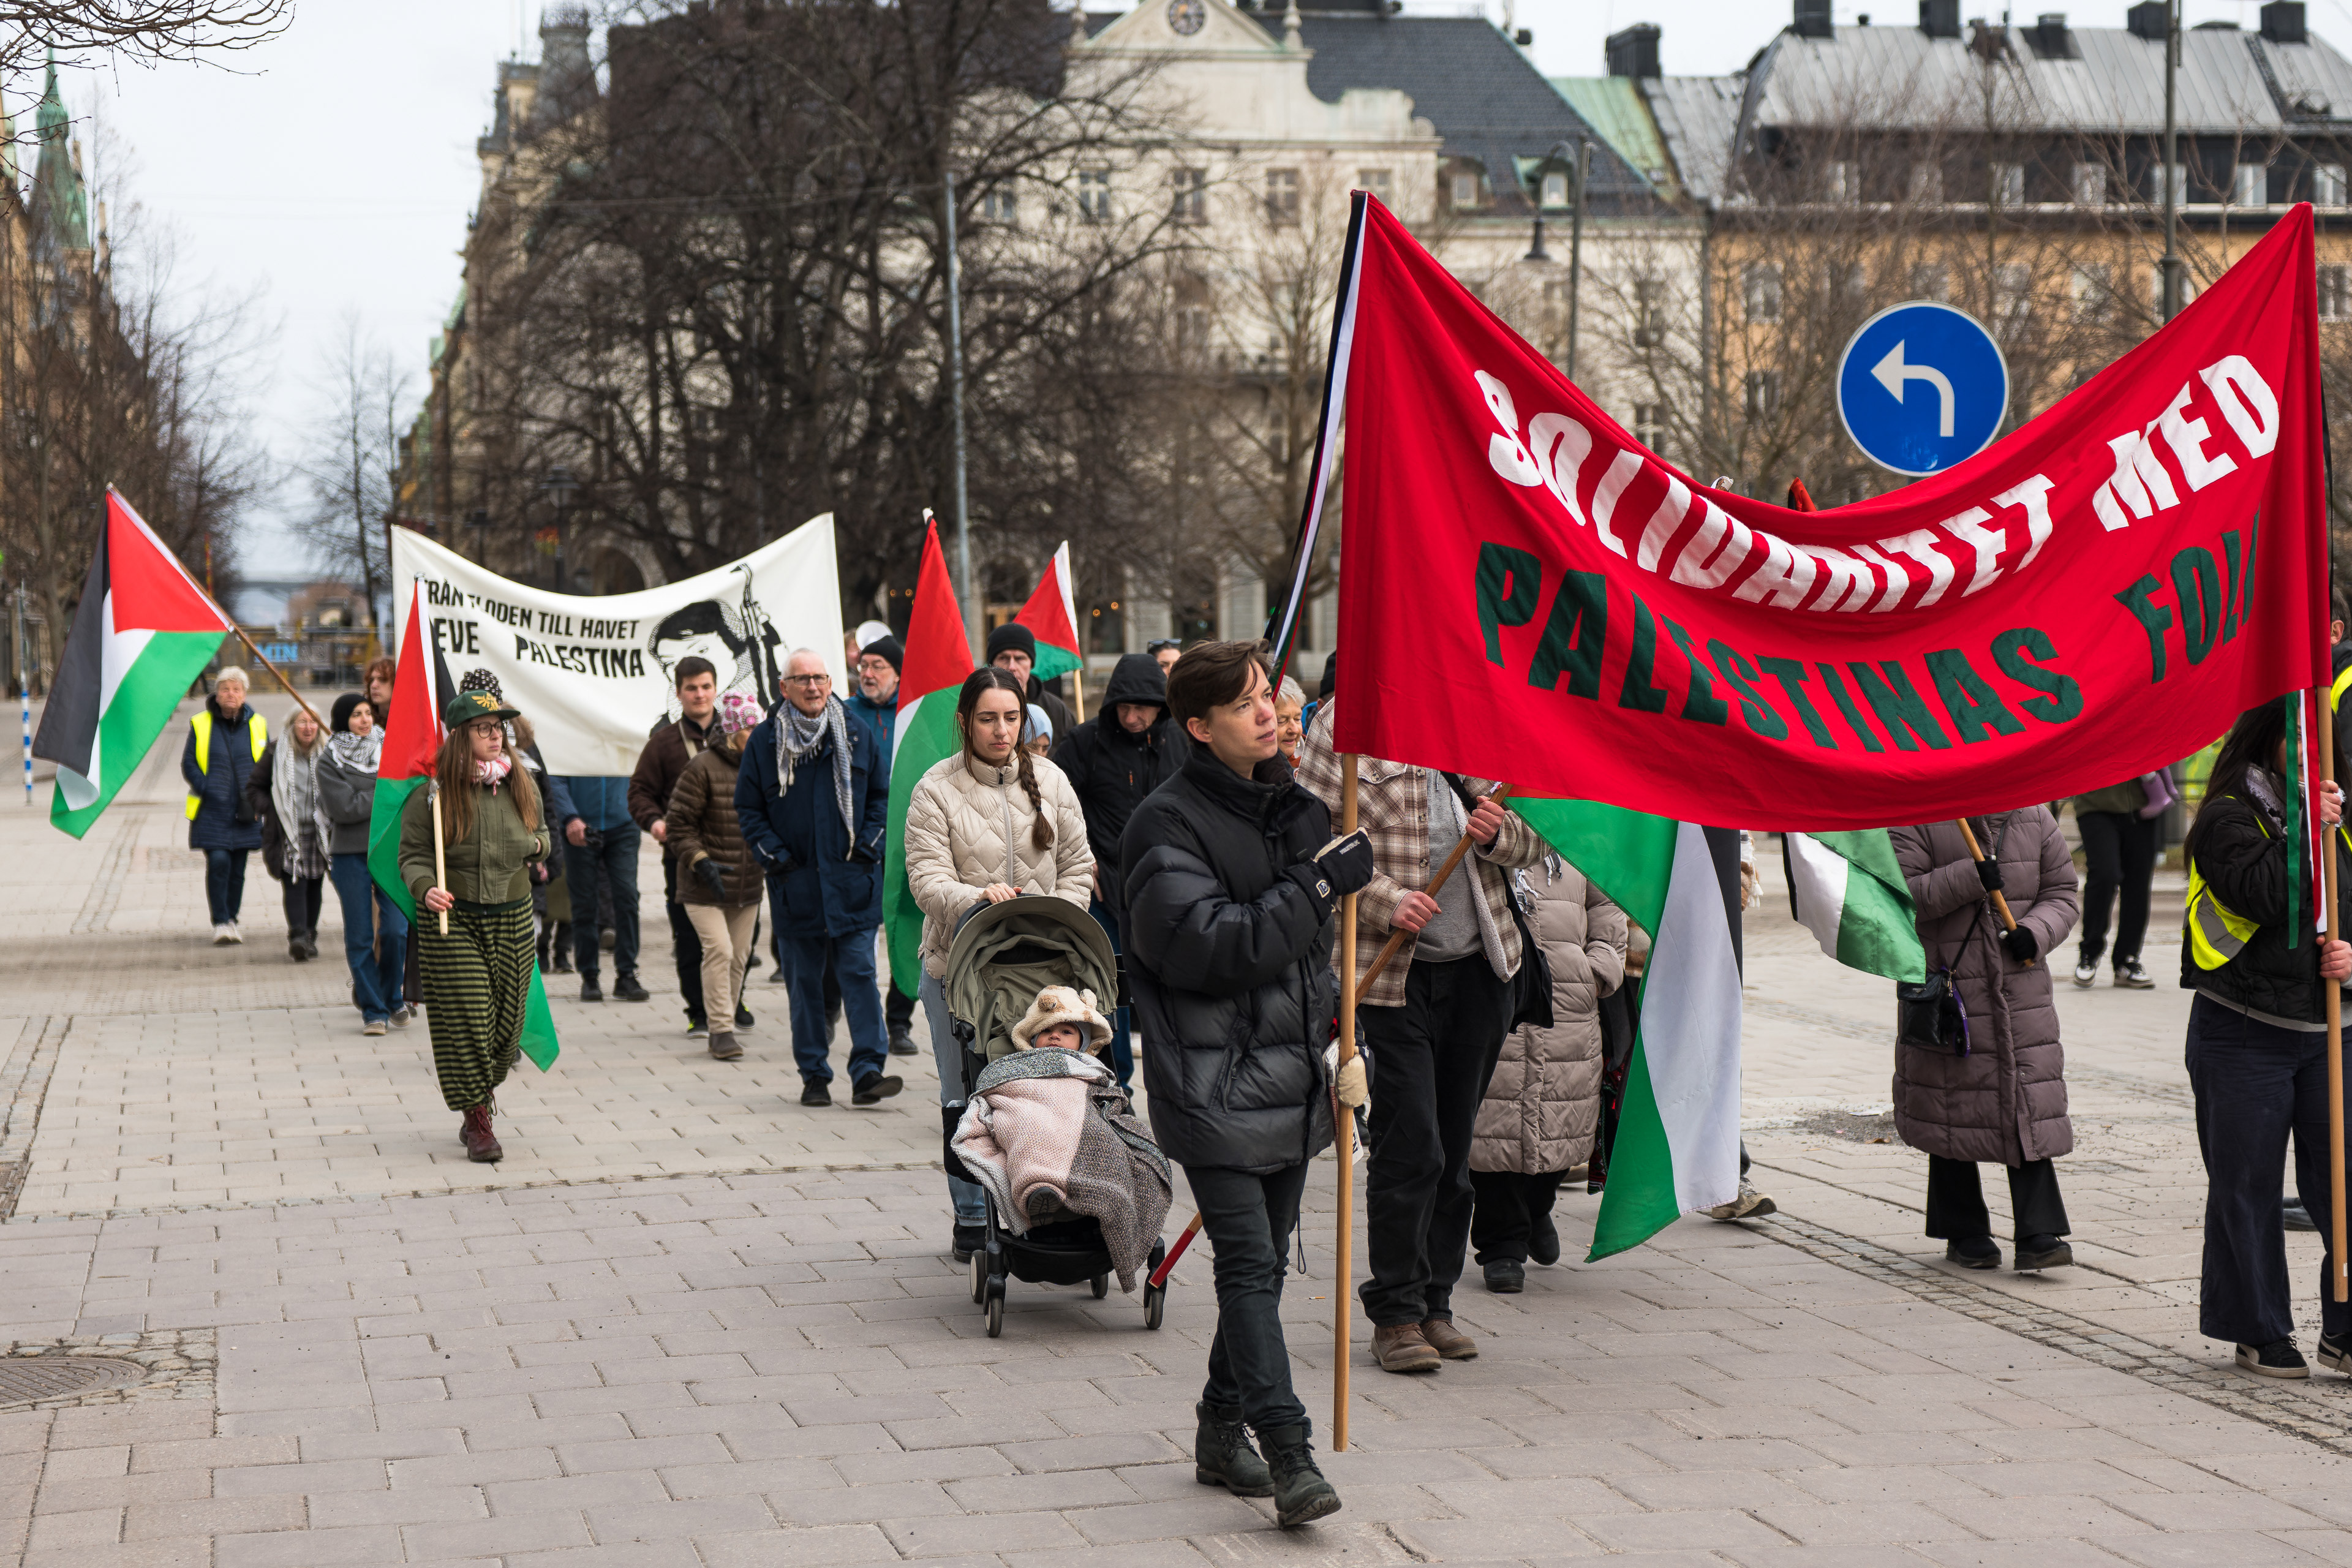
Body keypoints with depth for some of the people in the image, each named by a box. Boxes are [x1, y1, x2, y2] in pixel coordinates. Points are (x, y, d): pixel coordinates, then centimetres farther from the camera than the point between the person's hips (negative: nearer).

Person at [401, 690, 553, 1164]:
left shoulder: (520, 785, 6)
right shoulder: (432, 792, -7)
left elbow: (541, 831, 23)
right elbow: (413, 855, -5)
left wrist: (538, 845, 0)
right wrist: (426, 889, -24)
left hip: (512, 917, 4)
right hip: (452, 918, -4)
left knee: (505, 1019, 6)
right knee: (465, 1018, -7)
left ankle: (478, 1099, 28)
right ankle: (477, 1122, 2)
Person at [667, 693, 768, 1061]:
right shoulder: (702, 768, -12)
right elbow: (679, 823, -10)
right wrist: (701, 862, -20)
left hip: (748, 884, 6)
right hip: (704, 887, -6)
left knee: (739, 955, 9)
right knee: (719, 950, -14)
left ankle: (728, 1017, 23)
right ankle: (722, 1030, -9)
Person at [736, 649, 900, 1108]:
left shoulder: (858, 737, 6)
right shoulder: (764, 742, 3)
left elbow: (882, 795, 12)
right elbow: (747, 809, 6)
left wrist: (867, 847, 0)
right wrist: (775, 856, -5)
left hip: (851, 882, 0)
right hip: (795, 884, 0)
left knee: (860, 974, -6)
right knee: (804, 982, 6)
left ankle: (868, 1072, -8)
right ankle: (814, 1075, 13)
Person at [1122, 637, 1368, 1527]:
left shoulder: (1292, 806, 13)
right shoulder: (1167, 825, -11)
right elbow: (1209, 946, -22)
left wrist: (1339, 1035, 14)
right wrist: (1318, 883, -20)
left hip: (1290, 1077, 7)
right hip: (1212, 1083, -7)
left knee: (1265, 1261, 13)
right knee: (1248, 1265, -11)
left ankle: (1222, 1433, 25)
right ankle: (1288, 1453, -12)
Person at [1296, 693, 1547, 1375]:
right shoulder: (1346, 720, -3)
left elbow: (1535, 841, 15)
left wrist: (1498, 832, -8)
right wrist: (1387, 901, -18)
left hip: (1479, 968, 5)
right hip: (1392, 973, -5)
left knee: (1453, 1148, 10)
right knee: (1411, 1146, -8)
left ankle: (1436, 1304, 20)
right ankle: (1396, 1314, 3)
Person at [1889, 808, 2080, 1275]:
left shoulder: (2035, 818, 7)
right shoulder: (1920, 820, -5)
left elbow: (2061, 892, 11)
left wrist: (2036, 931, -9)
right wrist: (1969, 879, -23)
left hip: (2021, 988, 3)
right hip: (1947, 991, -3)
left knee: (2031, 1111, -3)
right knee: (1953, 1112, 5)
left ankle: (2038, 1235, -2)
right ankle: (1963, 1232, 18)